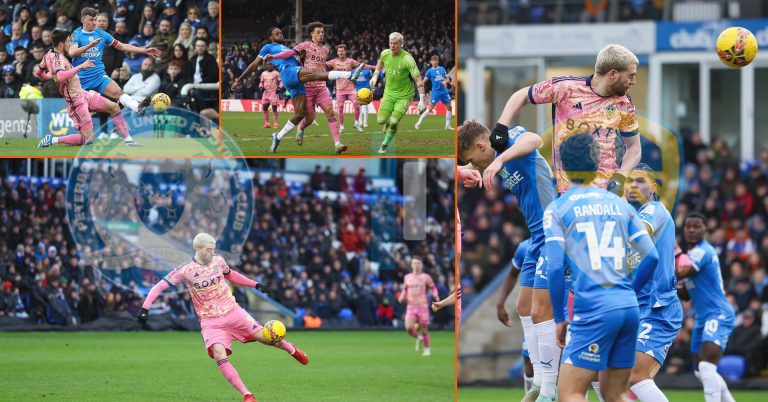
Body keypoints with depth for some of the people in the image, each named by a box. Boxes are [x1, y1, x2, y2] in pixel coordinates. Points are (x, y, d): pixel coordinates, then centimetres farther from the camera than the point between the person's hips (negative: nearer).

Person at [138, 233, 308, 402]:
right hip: (211, 321, -3)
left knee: (264, 336, -2)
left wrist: (255, 285, 20)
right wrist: (145, 308, -20)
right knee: (219, 355, -24)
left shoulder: (218, 261, 0)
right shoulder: (185, 270, -13)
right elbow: (160, 286, -10)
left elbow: (230, 274, 22)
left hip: (233, 312, 3)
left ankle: (291, 349, 32)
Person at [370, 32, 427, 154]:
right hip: (389, 93, 4)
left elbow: (418, 80, -26)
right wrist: (375, 76, 16)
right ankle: (388, 122, 31)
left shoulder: (407, 59, -25)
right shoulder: (385, 54, -8)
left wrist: (421, 101, -31)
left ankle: (385, 145, 9)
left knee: (393, 122, -16)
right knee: (381, 120, -7)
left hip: (404, 95, -4)